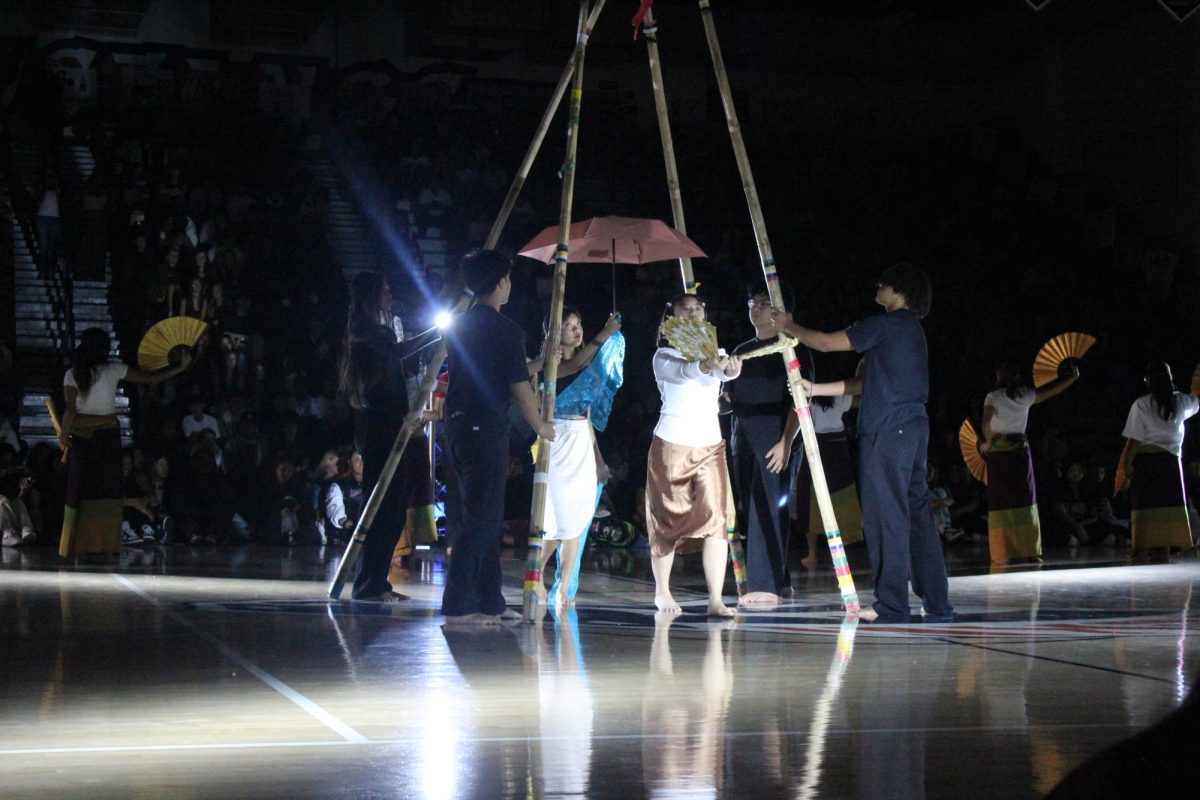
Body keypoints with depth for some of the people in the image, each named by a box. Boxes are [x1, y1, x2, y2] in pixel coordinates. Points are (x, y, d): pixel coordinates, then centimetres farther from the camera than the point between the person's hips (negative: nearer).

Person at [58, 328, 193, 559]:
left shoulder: (72, 375, -3)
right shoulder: (113, 370, -4)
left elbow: (70, 411, -10)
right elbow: (151, 378, -1)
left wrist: (64, 434, 3)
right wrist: (180, 368, 9)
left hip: (81, 436, 1)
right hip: (108, 435, -1)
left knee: (81, 490, 6)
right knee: (107, 490, 5)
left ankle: (79, 546, 4)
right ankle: (104, 545, 1)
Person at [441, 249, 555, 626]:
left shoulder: (457, 327, 12)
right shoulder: (506, 330, -10)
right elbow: (520, 390, -11)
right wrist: (541, 427, 6)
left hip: (457, 424, 8)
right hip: (487, 426, -8)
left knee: (475, 515, 14)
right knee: (481, 516, -5)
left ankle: (489, 602, 20)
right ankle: (457, 606, -8)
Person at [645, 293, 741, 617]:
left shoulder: (716, 354, 9)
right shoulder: (664, 356, -1)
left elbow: (727, 372, -16)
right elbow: (683, 371, -25)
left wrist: (731, 367, -41)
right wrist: (707, 366, -47)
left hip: (710, 445, 3)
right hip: (671, 444, -2)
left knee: (716, 518, -12)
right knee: (667, 521, 3)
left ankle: (716, 599, -16)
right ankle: (662, 592, 21)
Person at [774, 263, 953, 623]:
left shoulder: (885, 325, -8)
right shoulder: (912, 330, 22)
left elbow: (826, 343, -5)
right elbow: (866, 383, 24)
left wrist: (789, 326, 11)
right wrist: (814, 389, 24)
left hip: (888, 430, -9)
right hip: (914, 428, 9)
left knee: (886, 516, -6)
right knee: (917, 514, 10)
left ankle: (891, 604, -4)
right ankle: (937, 603, 11)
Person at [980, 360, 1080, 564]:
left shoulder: (993, 397, -5)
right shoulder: (1026, 395, 5)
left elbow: (986, 422, -19)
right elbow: (1054, 389, 14)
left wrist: (987, 442, -4)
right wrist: (1073, 376, 26)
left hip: (998, 452, -3)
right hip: (1021, 449, 3)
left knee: (1002, 501, -1)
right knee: (1025, 500, 6)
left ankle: (1006, 553, -6)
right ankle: (1030, 550, 2)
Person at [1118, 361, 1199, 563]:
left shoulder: (1141, 404, -9)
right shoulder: (1180, 401, 2)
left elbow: (1134, 439, -10)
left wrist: (1128, 464, -4)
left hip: (1146, 459, -3)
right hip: (1171, 459, 3)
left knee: (1144, 504, -1)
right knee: (1168, 504, 6)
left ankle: (1142, 549, -5)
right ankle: (1163, 549, 4)